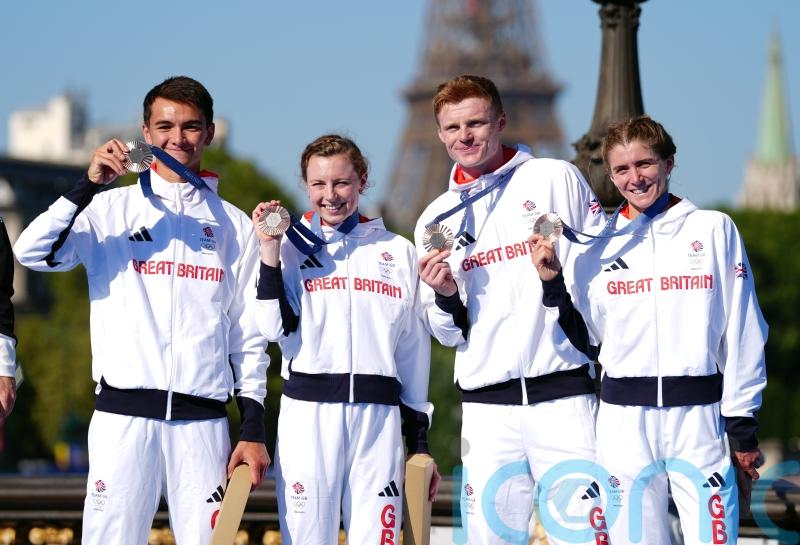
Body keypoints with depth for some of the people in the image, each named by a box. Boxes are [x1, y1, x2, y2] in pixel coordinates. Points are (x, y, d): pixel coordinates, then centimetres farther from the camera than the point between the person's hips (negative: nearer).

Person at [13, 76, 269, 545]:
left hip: (203, 419, 2)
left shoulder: (234, 225, 12)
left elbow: (248, 335, 12)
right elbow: (32, 252, -9)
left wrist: (254, 429, 6)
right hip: (124, 414, -2)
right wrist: (88, 186, -15)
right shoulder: (111, 210, 7)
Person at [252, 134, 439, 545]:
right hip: (307, 413, -2)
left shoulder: (397, 252, 14)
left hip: (379, 416, 2)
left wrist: (420, 441, 14)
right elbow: (277, 329, -5)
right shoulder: (291, 246, 8)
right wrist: (270, 252, -12)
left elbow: (413, 350, 16)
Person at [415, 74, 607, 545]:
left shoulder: (556, 179, 5)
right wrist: (444, 297, -1)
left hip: (563, 394, -3)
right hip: (487, 403, 3)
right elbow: (451, 334, 17)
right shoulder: (437, 220, 15)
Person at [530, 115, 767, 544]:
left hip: (698, 413, -2)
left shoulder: (714, 230, 4)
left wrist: (743, 425, 1)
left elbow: (743, 332, 4)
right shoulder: (598, 246, 9)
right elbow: (586, 339, 12)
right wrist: (553, 284, -2)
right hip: (623, 418, 2)